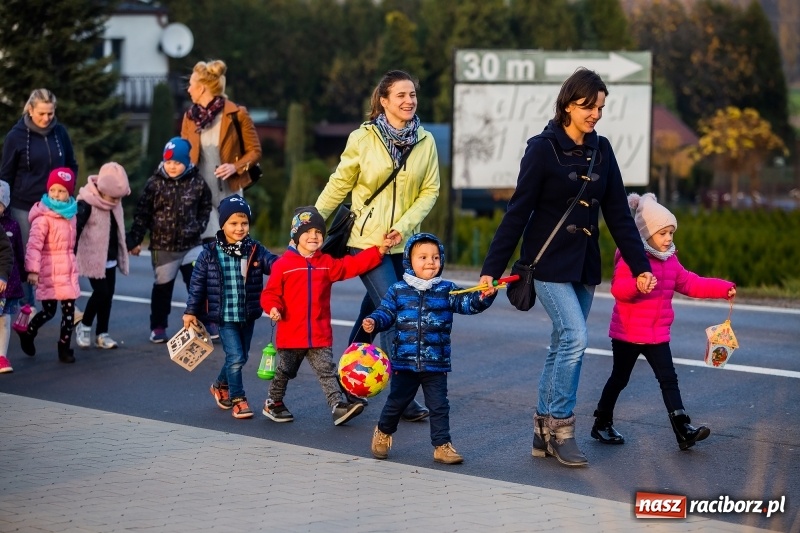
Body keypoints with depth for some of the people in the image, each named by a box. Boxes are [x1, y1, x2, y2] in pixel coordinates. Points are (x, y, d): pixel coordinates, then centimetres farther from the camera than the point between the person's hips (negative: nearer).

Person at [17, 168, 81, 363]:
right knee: (49, 311, 1)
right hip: (49, 272, -6)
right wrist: (32, 269, -28)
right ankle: (28, 333, 27)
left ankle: (64, 346, 15)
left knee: (69, 310, 4)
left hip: (68, 270, 6)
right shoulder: (43, 217, -15)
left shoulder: (70, 214, 9)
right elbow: (34, 245, -21)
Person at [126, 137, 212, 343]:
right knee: (162, 287, 10)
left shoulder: (197, 183, -3)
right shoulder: (155, 183, -6)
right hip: (162, 246, -1)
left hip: (191, 245, 1)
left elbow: (205, 207, 12)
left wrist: (199, 226, 0)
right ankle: (158, 327, 22)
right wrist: (135, 239, -5)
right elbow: (142, 213, -3)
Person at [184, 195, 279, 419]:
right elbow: (197, 283, 0)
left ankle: (220, 386, 42)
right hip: (225, 317, -4)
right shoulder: (209, 254, -7)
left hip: (248, 316, 4)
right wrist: (191, 311, 2)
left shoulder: (255, 250, -1)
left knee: (240, 357, 16)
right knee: (235, 357, -11)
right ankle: (237, 399, 4)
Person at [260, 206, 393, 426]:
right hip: (290, 333, -2)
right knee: (284, 372, 13)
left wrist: (379, 251, -5)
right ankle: (273, 404, 32)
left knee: (327, 371, -4)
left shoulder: (327, 263, 7)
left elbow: (354, 265, 3)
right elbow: (270, 293, -4)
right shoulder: (283, 264, -7)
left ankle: (338, 406, -10)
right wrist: (273, 308, -24)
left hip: (320, 335, 3)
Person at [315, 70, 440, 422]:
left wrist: (405, 224, -10)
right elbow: (339, 184, 2)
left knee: (374, 312, 12)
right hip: (367, 240, -4)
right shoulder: (363, 138, -6)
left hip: (404, 243, 4)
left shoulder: (425, 141, 2)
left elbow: (430, 190, 4)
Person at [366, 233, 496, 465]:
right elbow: (386, 312, 3)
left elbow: (468, 304, -7)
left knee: (439, 406, 2)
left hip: (436, 364, 0)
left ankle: (442, 445, 10)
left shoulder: (447, 290, 1)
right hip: (404, 361, 0)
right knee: (396, 401, 13)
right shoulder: (398, 290, 1)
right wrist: (374, 321, -18)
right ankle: (383, 433, 36)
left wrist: (483, 297, -26)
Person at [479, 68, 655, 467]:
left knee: (563, 345, 8)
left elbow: (618, 215, 8)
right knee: (575, 337, -17)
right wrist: (491, 268, -12)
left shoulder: (601, 151, 5)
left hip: (584, 266, 6)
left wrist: (640, 267, 4)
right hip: (549, 263, -6)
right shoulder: (543, 149, -11)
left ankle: (544, 432, 16)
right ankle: (560, 427, -5)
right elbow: (517, 212, -11)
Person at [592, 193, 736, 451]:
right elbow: (618, 289, -26)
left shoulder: (670, 260, 9)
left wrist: (723, 288, 5)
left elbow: (691, 284, 12)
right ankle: (602, 424, 24)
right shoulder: (631, 257, -16)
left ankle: (683, 430, -8)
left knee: (669, 379, -2)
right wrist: (638, 283, -45)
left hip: (657, 335, 6)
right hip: (628, 332, -6)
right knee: (619, 378, 7)